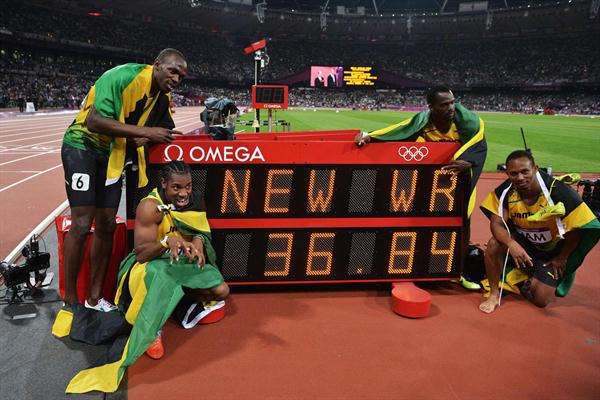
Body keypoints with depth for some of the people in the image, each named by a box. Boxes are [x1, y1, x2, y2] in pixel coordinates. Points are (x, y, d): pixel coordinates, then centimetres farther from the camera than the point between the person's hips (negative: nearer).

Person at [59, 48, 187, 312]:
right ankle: (70, 301, 4)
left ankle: (94, 298, 16)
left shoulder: (163, 95, 0)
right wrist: (145, 132, -32)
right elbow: (95, 121, -31)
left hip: (113, 156, 7)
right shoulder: (122, 77, -23)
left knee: (106, 225, 5)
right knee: (82, 225, -11)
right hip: (83, 146, -7)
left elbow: (166, 129, 10)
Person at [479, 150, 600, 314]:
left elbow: (577, 228, -16)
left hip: (551, 251, -2)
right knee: (494, 244, -30)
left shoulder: (559, 192, -27)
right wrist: (511, 244, -39)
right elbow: (497, 223, -19)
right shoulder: (506, 191, -19)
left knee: (540, 299, -10)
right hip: (522, 242, 2)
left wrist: (562, 258, -6)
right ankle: (494, 294, -10)